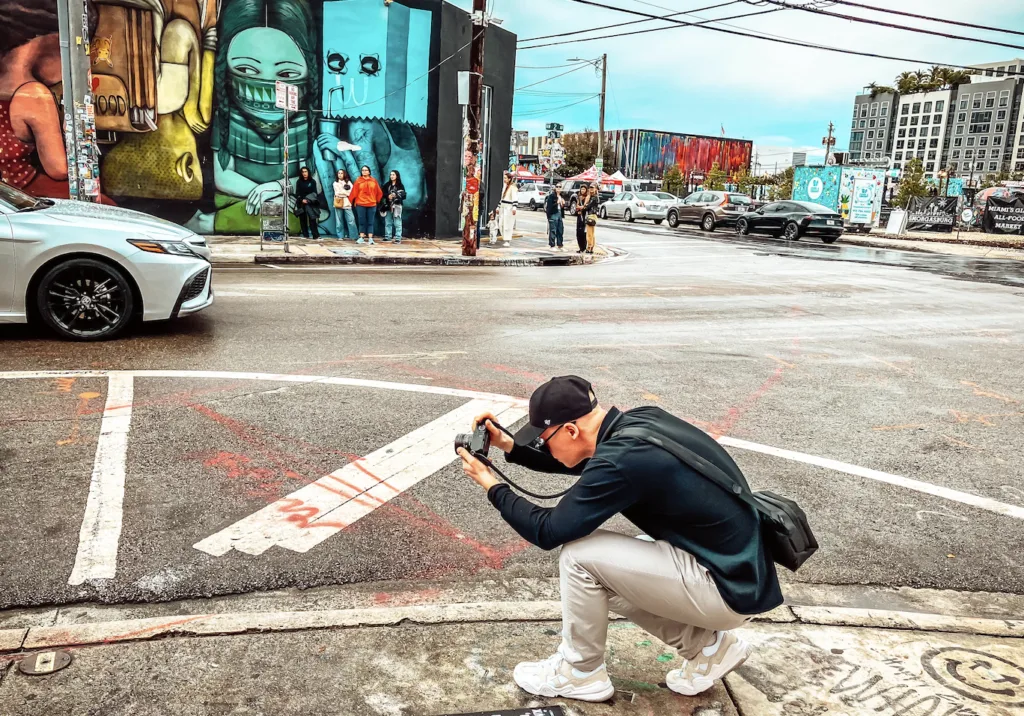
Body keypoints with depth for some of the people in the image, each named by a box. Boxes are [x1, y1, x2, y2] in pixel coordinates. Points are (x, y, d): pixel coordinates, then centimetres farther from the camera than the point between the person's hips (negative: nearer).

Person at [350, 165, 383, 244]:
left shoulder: (373, 181, 5)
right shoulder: (358, 181, 1)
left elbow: (379, 192, 9)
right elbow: (354, 192, 1)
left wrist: (377, 200, 9)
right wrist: (352, 202, 0)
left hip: (371, 204, 1)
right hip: (360, 204, -1)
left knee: (370, 222, 3)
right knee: (361, 222, 2)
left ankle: (370, 238, 3)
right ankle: (361, 238, 6)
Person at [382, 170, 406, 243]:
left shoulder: (400, 186, 2)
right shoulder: (387, 185, 12)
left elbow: (403, 196, -2)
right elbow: (383, 194, 7)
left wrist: (396, 195, -16)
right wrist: (388, 196, -11)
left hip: (397, 206, -4)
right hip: (388, 206, 4)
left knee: (397, 223, -7)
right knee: (388, 222, 6)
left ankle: (398, 238, -8)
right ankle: (388, 236, 13)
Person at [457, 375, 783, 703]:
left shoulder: (622, 460, -26)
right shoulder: (638, 421, 0)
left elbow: (547, 532, -16)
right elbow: (580, 458, 19)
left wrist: (492, 486, -4)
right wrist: (512, 446, 9)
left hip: (731, 588, -9)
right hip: (738, 567, 9)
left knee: (579, 555, -12)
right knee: (603, 577, 17)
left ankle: (579, 672, 9)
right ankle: (708, 644, 19)